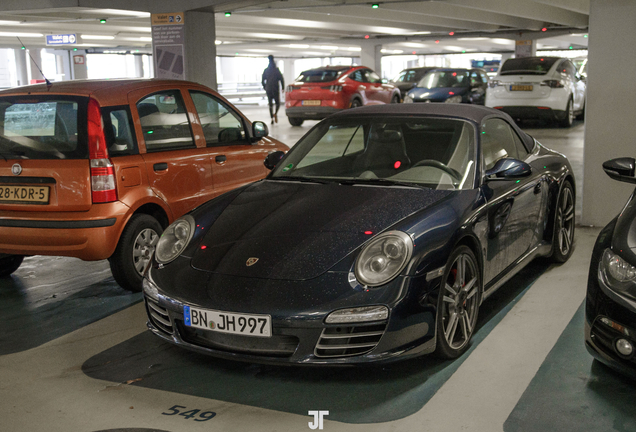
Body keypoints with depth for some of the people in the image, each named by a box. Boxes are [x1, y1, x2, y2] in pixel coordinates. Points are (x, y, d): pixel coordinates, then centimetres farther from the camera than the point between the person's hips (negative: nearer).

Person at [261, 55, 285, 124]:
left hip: (268, 90, 2)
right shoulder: (276, 70, -4)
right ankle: (275, 113, -19)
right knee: (278, 103, 10)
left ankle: (272, 118, 1)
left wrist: (265, 88, 21)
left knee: (270, 104, 8)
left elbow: (262, 81, 8)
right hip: (276, 89, -2)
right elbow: (281, 79, -9)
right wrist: (283, 87, 1)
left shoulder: (265, 71, 5)